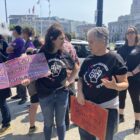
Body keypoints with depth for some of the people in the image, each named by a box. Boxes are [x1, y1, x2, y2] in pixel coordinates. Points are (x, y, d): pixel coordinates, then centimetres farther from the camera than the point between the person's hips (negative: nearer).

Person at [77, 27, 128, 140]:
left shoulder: (115, 59, -12)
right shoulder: (88, 60, 2)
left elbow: (125, 83, -10)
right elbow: (81, 79, 12)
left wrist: (115, 86, -32)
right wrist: (80, 92, -7)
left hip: (107, 108, -4)